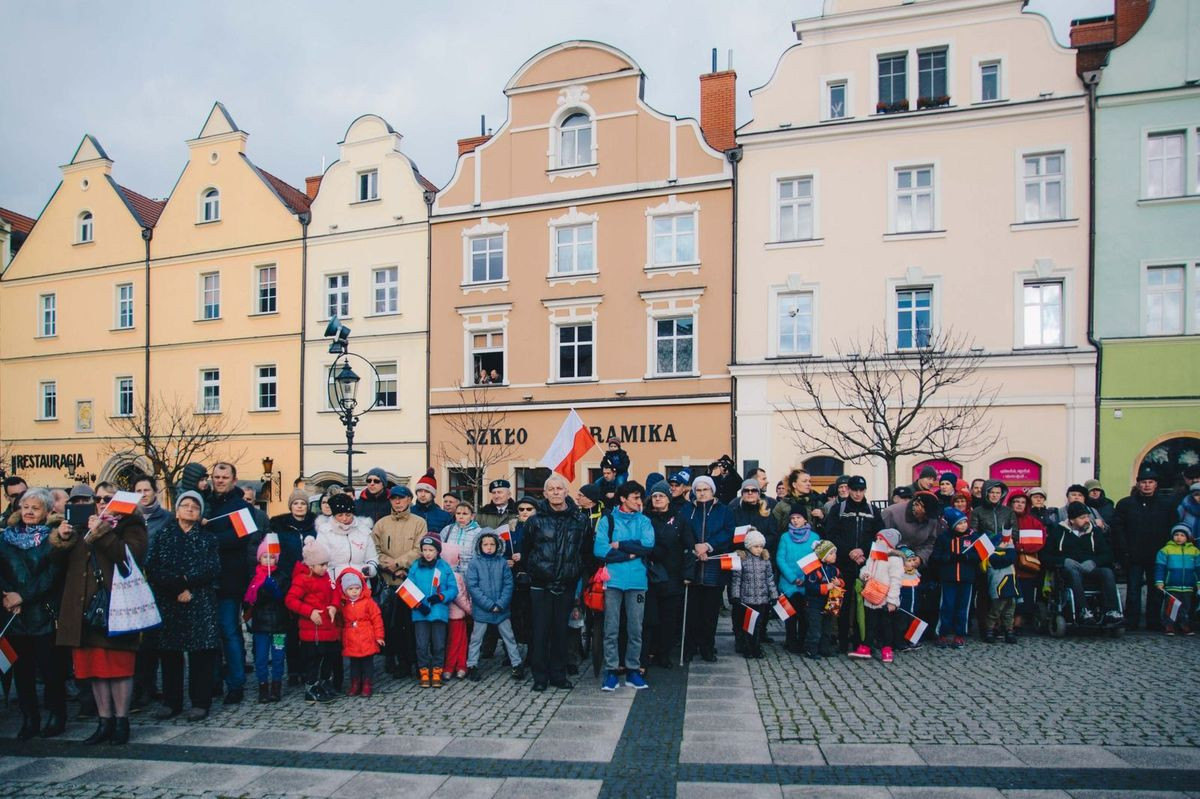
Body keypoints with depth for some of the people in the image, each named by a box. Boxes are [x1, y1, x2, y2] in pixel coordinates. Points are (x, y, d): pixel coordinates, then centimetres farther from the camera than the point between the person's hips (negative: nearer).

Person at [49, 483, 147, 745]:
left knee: (118, 666, -1)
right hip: (85, 609, 6)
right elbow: (56, 557, 15)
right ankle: (104, 721, 19)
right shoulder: (85, 526, 19)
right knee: (94, 667, 9)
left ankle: (121, 721, 10)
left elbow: (131, 555, -17)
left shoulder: (132, 527, 0)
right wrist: (61, 537, -4)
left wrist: (102, 534, -19)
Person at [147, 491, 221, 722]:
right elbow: (152, 568, -3)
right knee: (169, 653, 7)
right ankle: (171, 702, 19)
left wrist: (185, 580, -15)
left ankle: (200, 702, 6)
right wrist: (178, 589, -14)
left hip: (200, 605, -1)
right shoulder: (162, 536, 11)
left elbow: (213, 570, -3)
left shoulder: (208, 538, 10)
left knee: (200, 653, -1)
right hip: (167, 605, 1)